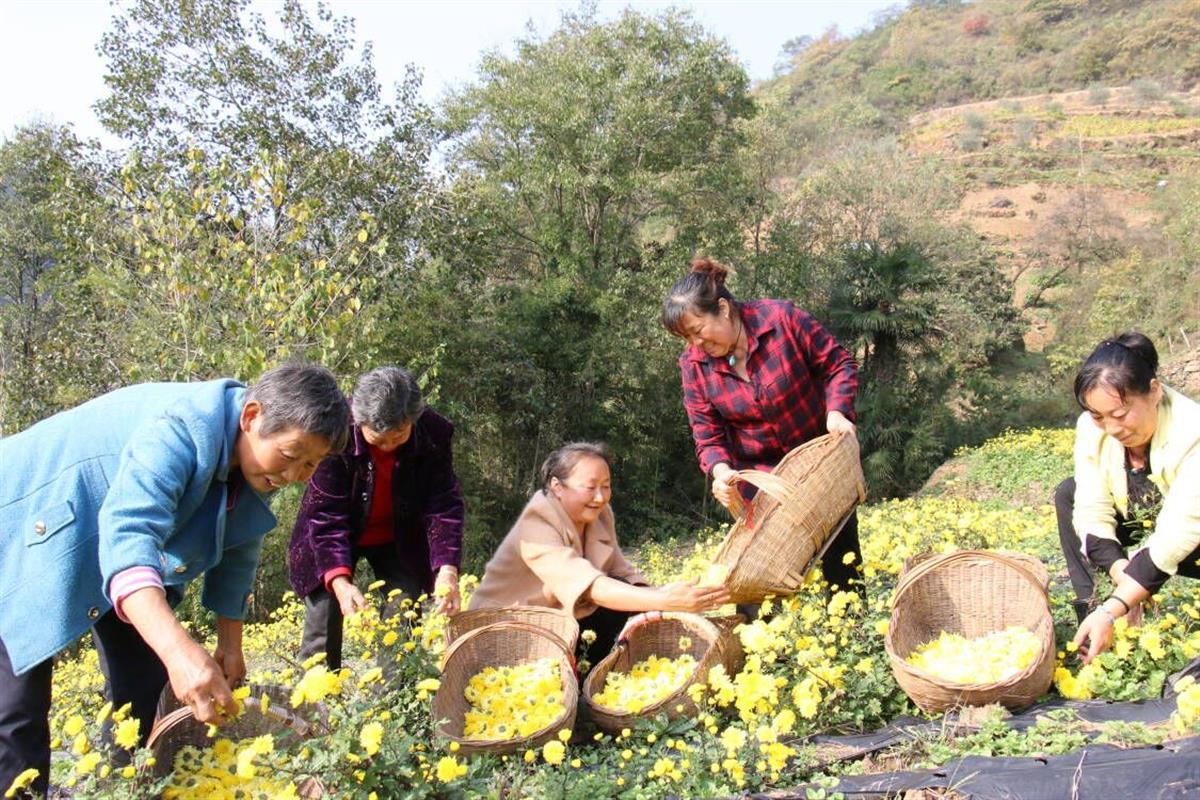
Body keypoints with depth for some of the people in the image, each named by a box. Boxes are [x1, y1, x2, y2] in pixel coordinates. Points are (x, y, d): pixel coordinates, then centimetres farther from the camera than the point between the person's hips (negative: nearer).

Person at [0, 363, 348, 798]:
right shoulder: (183, 428, -35)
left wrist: (230, 643, 8)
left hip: (110, 544, 8)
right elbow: (127, 535, -48)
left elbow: (236, 555, 6)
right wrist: (179, 650, -60)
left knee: (142, 685, 3)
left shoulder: (255, 466, -8)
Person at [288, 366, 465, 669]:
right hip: (334, 538, -2)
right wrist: (340, 582, -39)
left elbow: (444, 505, -19)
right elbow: (326, 515, -28)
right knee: (323, 631, -8)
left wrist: (447, 569, -33)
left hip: (400, 539, 2)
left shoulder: (435, 433, -24)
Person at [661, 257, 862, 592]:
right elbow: (708, 437, -9)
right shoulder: (694, 364, -12)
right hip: (756, 475, 1)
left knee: (843, 560, 9)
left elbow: (839, 364, -9)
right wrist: (721, 471, -30)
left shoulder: (782, 317, -19)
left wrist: (837, 411, -26)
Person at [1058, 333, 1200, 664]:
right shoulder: (1092, 428, -18)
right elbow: (1092, 511, -17)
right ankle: (1090, 609, -13)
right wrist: (1120, 573, -34)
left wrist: (1112, 611, -43)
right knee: (1068, 494, -10)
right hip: (1140, 527, 6)